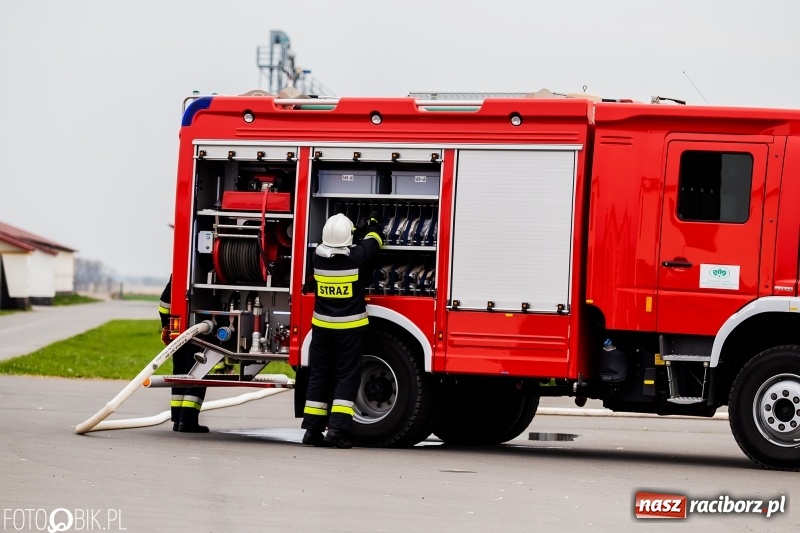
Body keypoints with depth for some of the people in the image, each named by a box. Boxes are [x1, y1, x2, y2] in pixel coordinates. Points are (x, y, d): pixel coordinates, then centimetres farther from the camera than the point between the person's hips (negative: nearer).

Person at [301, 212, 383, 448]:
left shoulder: (319, 256, -6)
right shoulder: (355, 257, -15)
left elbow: (331, 244, 19)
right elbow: (372, 241, 5)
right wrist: (374, 222, 27)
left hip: (322, 327, 4)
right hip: (350, 328, -4)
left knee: (319, 376, 10)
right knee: (347, 378, 0)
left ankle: (312, 429, 11)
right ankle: (337, 428, -10)